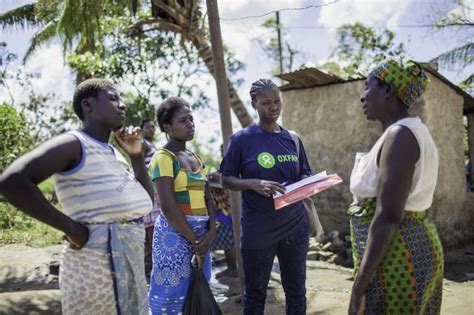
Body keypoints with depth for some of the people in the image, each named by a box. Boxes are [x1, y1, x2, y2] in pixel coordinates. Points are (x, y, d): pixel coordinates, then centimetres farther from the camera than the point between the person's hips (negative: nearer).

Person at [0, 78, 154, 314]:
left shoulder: (114, 154, 16)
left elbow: (147, 199, 19)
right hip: (97, 262, -9)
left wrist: (137, 155, 7)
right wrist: (72, 229, -20)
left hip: (129, 260, 9)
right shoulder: (74, 144, -10)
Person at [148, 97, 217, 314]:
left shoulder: (196, 158, 13)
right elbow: (168, 207, -17)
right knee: (172, 293, 0)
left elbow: (207, 198, 10)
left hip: (201, 232, 7)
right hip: (175, 233, -7)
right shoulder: (163, 157, -10)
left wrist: (210, 232, -5)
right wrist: (193, 240, -12)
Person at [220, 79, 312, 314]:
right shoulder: (242, 139, -6)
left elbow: (304, 174, 15)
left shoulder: (292, 138, 6)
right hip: (258, 229, -3)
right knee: (255, 293, 10)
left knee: (297, 290, 14)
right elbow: (226, 180, -3)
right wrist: (254, 184, -21)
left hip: (295, 225, 4)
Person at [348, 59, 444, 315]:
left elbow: (387, 217, -24)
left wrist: (358, 286, -22)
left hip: (396, 254, -10)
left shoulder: (400, 134, -18)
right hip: (413, 246, 10)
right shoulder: (411, 132, 13)